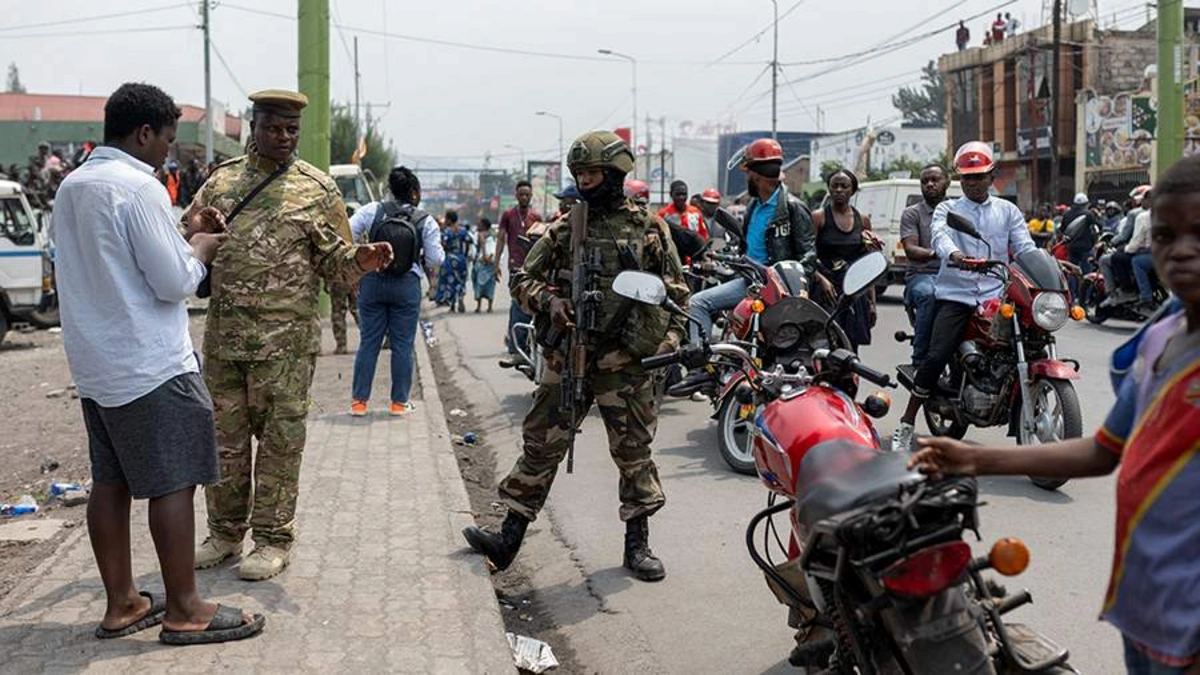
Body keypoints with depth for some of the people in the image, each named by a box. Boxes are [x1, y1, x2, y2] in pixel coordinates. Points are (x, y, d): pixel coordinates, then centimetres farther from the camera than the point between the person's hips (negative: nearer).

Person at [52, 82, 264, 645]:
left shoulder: (71, 187, 11)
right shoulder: (139, 188, -16)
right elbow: (174, 283, -18)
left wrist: (179, 243, 17)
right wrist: (199, 251, 1)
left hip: (96, 365, 9)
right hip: (151, 365, -9)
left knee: (110, 482, 12)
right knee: (172, 483, -2)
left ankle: (120, 603, 21)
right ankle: (183, 610, 5)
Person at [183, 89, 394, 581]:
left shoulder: (317, 189, 2)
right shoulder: (222, 180, 11)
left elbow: (333, 263, 3)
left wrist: (361, 262, -19)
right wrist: (197, 226, -6)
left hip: (285, 338, -4)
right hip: (223, 334, 4)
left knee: (280, 439, 1)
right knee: (225, 437, 11)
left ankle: (273, 540, 13)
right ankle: (225, 533, 25)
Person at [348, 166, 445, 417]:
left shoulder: (372, 211, -3)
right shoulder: (426, 221, -7)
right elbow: (436, 258, -4)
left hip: (372, 281, 2)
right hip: (407, 285, -2)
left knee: (368, 342, 9)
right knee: (402, 345, 8)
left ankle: (359, 400, 12)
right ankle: (400, 402, 12)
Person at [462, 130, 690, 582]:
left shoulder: (649, 229, 3)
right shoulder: (564, 229, 8)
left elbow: (677, 294, 6)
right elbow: (523, 278, 12)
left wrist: (666, 346, -4)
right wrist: (549, 300, -9)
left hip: (628, 362, -2)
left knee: (633, 452, 5)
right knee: (541, 446, 5)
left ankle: (637, 543, 18)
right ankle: (510, 537, 13)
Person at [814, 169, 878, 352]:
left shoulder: (863, 220, 14)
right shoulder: (819, 217, 2)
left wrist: (871, 302, 12)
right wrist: (821, 280, -22)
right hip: (827, 290, -4)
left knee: (851, 350, 4)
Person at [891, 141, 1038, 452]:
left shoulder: (1008, 211, 18)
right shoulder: (947, 209, 11)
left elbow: (1025, 247, 6)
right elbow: (940, 237, -11)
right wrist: (954, 255, -34)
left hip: (996, 296, 2)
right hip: (955, 295, -2)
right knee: (936, 357, -16)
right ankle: (906, 425, -6)